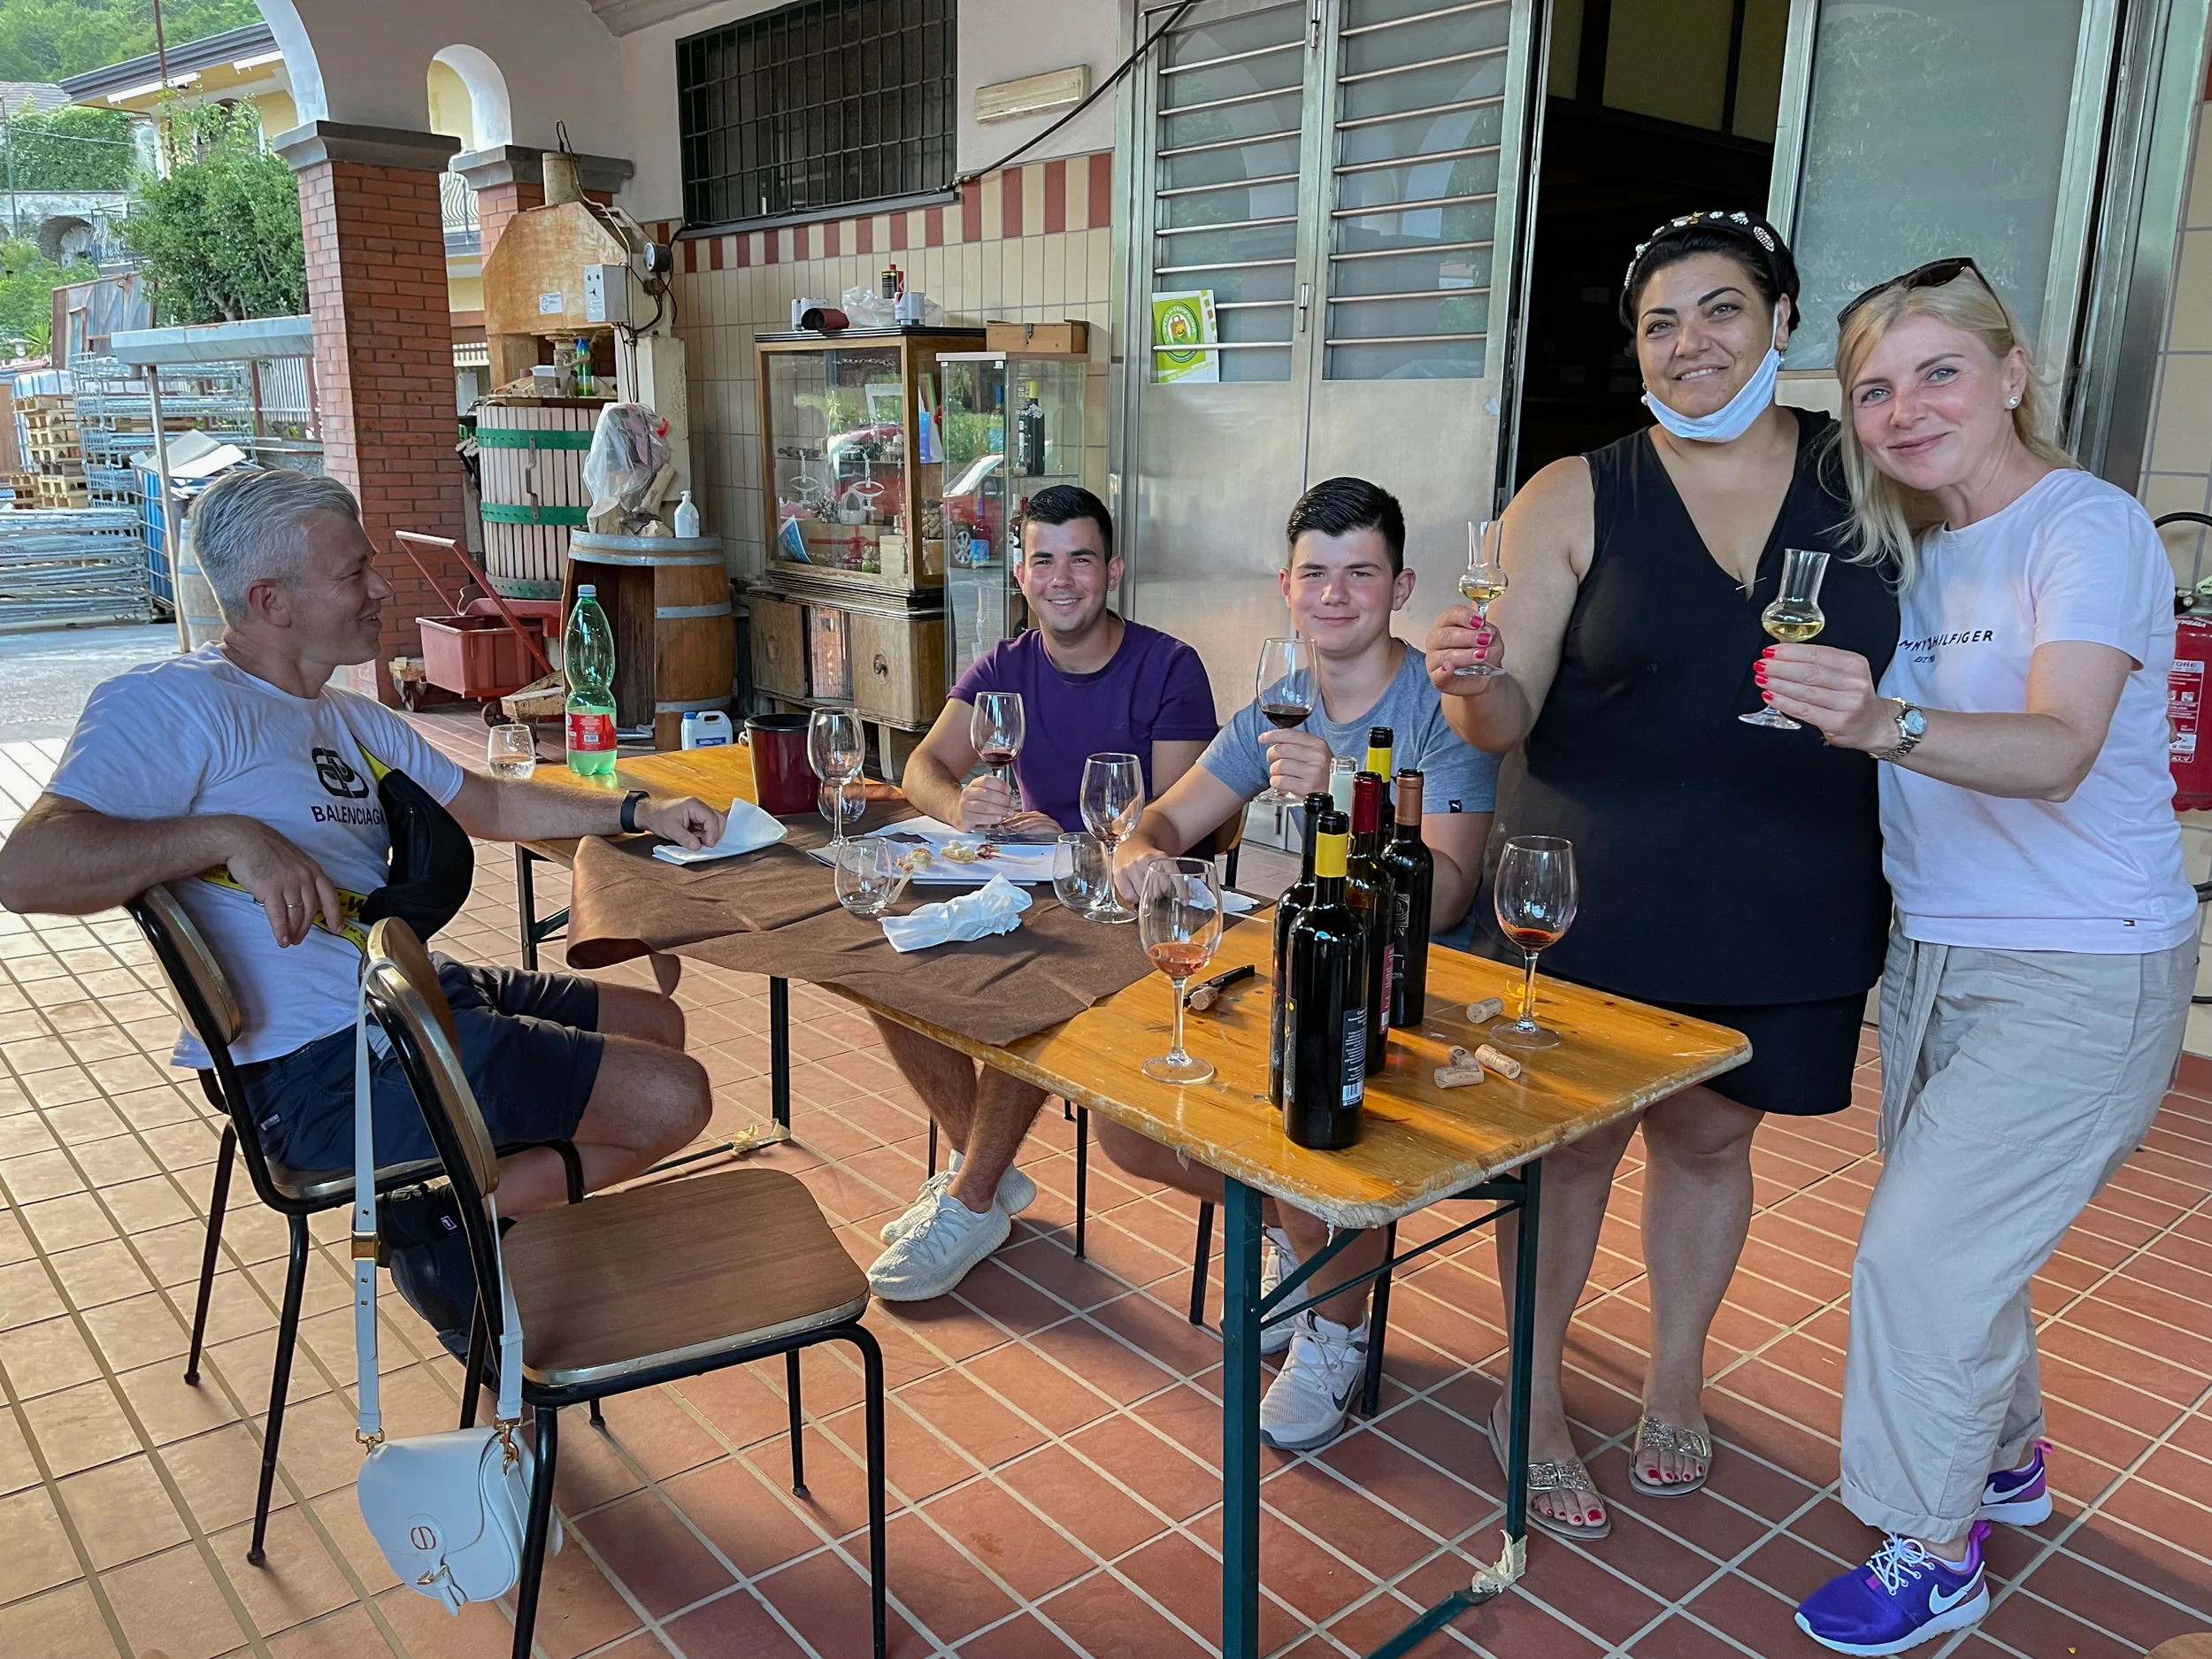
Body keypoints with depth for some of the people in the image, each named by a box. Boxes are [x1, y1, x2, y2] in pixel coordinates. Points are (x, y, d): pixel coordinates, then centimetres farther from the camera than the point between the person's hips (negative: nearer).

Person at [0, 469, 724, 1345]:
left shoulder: (352, 719, 16)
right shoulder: (173, 704, -13)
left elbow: (493, 806, 26)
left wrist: (642, 811, 19)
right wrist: (230, 835, -34)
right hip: (327, 1068, -10)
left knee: (656, 1024, 20)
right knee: (671, 1099, -13)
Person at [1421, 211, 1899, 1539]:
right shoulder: (1575, 502, -5)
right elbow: (1506, 719, -10)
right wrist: (1474, 683, -30)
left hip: (1790, 912, 2)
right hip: (1599, 902, -2)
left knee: (1712, 1135, 18)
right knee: (1572, 1143, 8)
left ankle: (1676, 1373, 41)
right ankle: (1533, 1399, 29)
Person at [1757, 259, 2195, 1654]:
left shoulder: (2089, 529, -16)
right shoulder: (1917, 553, 7)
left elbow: (2058, 751, -33)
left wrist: (1887, 724, -48)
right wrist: (1828, 703, -5)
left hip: (2081, 974, -7)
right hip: (1938, 952, 7)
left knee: (1923, 1252, -6)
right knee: (1960, 1237, 18)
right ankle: (2009, 1458, 43)